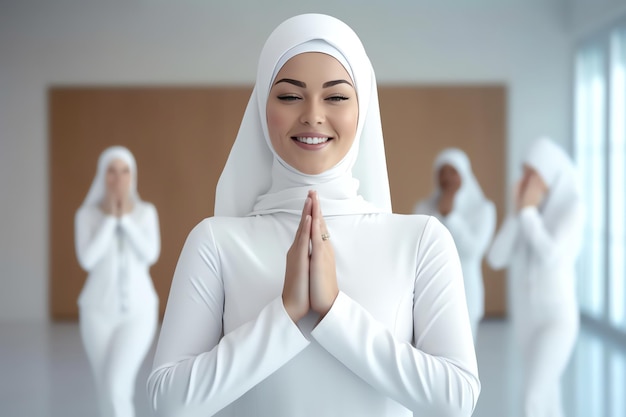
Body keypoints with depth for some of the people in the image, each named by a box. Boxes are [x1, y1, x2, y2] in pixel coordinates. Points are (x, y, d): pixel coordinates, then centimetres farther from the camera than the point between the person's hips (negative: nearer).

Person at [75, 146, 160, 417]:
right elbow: (87, 260, -18)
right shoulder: (86, 215, -3)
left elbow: (150, 255, -16)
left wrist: (125, 217, -19)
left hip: (138, 312, -1)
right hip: (99, 312, 1)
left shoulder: (146, 212, -1)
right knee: (108, 390, 8)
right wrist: (110, 217, -19)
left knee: (116, 386, -20)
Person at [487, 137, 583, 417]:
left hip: (557, 318, -7)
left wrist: (528, 212, -19)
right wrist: (518, 212, -11)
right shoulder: (526, 210, 6)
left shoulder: (571, 207, -14)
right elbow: (496, 259, -4)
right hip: (526, 317, 7)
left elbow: (550, 257, -27)